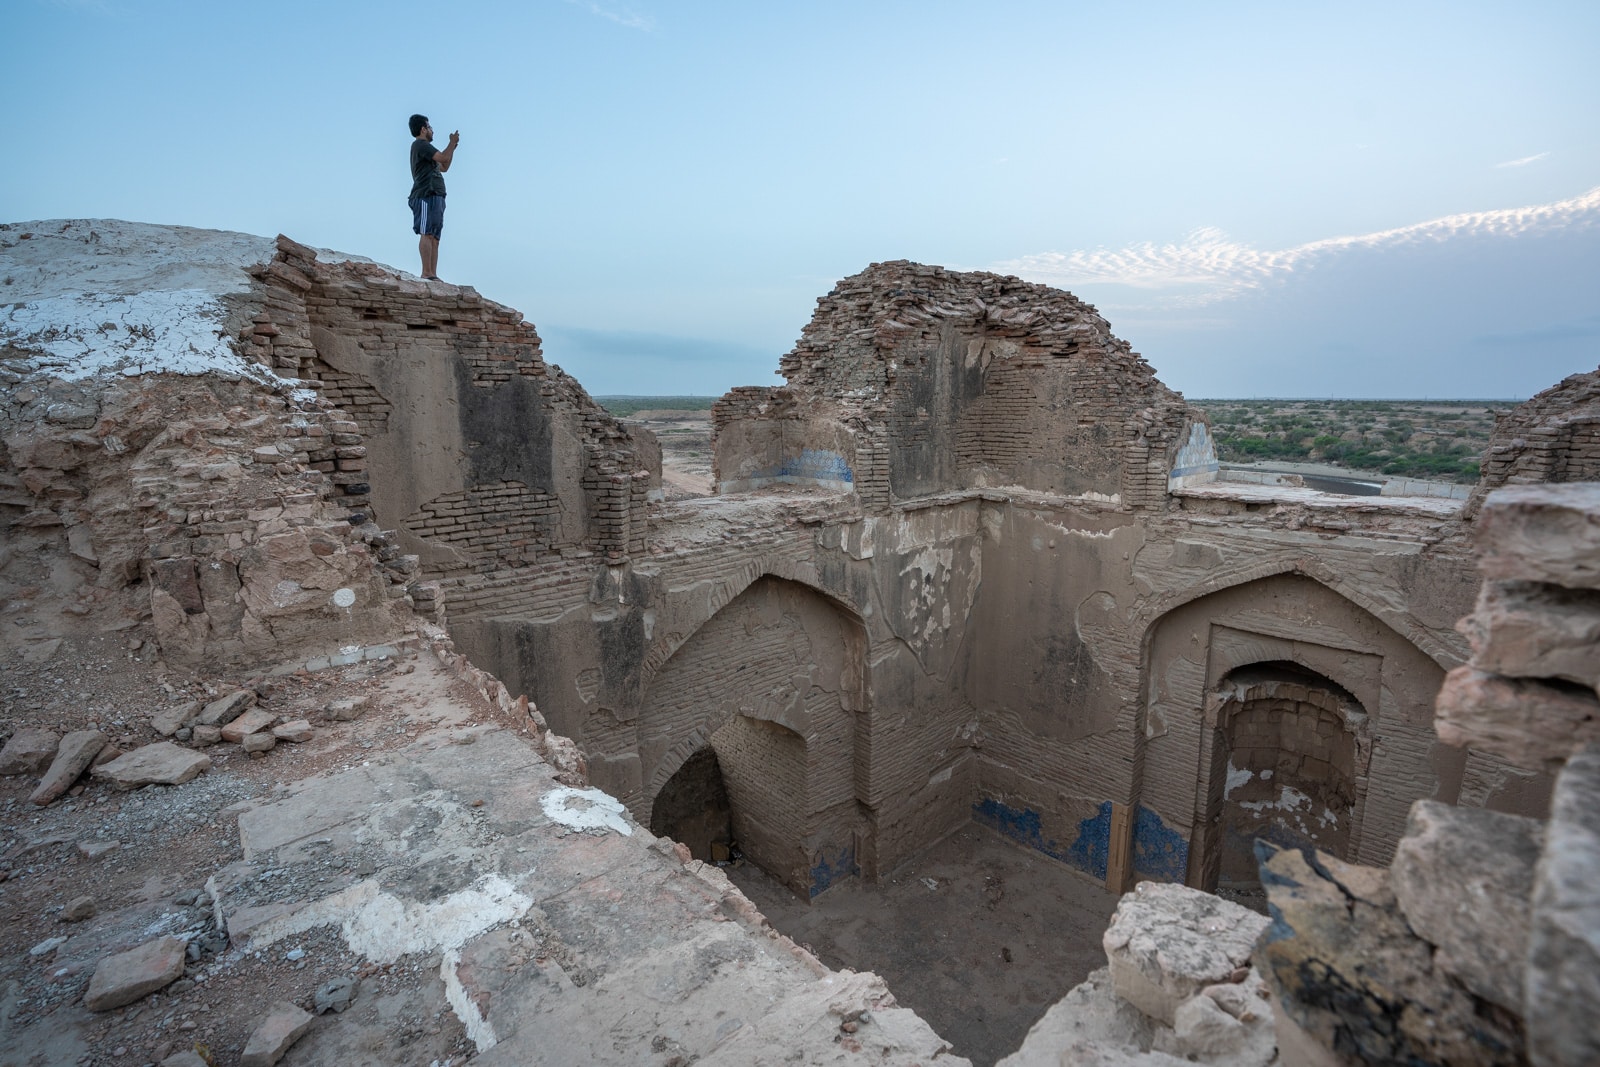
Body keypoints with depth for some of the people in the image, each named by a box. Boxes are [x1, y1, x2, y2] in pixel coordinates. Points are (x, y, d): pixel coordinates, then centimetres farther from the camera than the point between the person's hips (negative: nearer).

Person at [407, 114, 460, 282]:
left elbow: (444, 167, 34)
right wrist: (453, 143, 5)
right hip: (426, 196, -10)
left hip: (434, 197, 10)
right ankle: (426, 273, -25)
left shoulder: (423, 147, 31)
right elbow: (443, 157, -11)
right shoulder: (420, 144, 0)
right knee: (427, 234, -17)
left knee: (434, 237, 1)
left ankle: (433, 274, -5)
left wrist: (453, 146, 28)